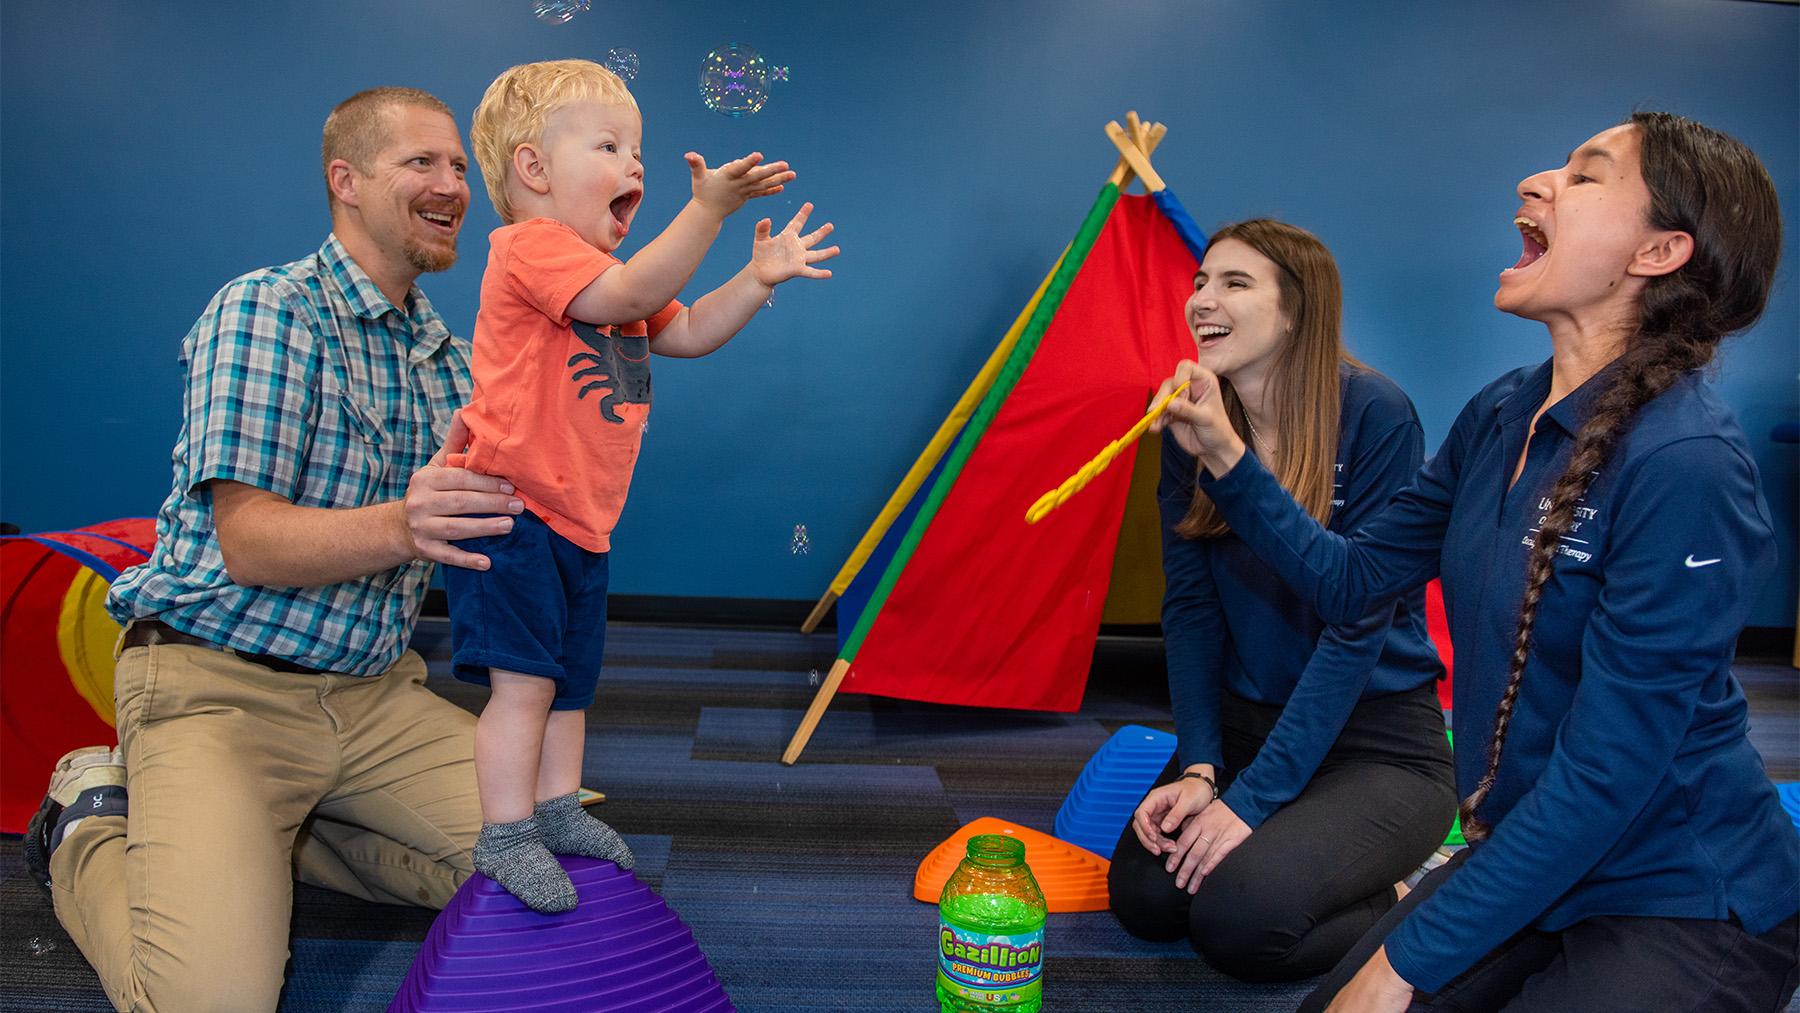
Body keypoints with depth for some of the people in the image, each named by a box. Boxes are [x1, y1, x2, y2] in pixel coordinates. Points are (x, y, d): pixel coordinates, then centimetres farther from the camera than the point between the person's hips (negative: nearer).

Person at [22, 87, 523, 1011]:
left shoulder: (447, 356, 10)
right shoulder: (266, 311, -12)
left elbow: (467, 530, 10)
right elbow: (249, 544, -20)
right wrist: (401, 526, -39)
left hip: (372, 689, 6)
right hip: (219, 687, -6)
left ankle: (276, 830, 10)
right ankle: (91, 827, 10)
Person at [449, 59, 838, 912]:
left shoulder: (607, 273, 18)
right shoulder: (530, 248, -12)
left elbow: (686, 332, 16)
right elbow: (632, 295, -27)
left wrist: (756, 280, 5)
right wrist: (708, 208, -30)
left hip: (579, 521, 10)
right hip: (510, 510, -9)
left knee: (573, 678, 16)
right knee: (524, 676, -8)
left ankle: (557, 809, 29)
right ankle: (506, 837, 3)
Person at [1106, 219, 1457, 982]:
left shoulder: (1376, 416, -18)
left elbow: (1358, 620, -20)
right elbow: (1190, 605, -2)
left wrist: (1255, 795, -21)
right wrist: (1198, 768, -13)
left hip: (1380, 740, -5)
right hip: (1242, 721, 5)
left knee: (1238, 915, -24)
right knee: (1142, 896, -13)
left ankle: (1414, 906, 6)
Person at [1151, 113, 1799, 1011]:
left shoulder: (1685, 467, -26)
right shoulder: (1501, 416, -2)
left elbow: (1603, 779, -25)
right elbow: (1352, 578, 6)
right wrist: (1225, 457, -6)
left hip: (1684, 907, -6)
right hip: (1529, 859, 6)